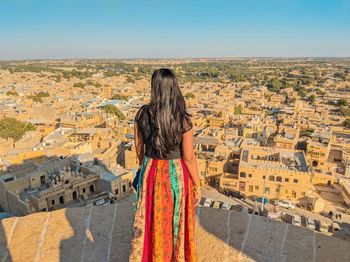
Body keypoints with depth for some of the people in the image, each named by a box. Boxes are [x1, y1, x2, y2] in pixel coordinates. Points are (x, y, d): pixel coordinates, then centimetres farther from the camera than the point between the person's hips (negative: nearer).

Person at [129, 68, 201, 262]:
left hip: (150, 174, 3)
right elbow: (189, 157, -14)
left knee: (151, 224, 22)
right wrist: (197, 186, -1)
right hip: (177, 175, -2)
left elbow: (139, 148, 0)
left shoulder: (142, 114, -10)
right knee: (177, 225, 20)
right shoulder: (183, 119, -19)